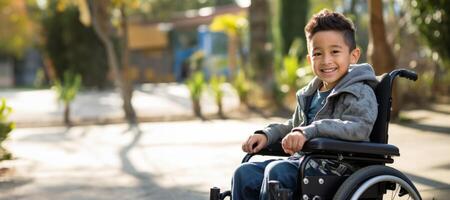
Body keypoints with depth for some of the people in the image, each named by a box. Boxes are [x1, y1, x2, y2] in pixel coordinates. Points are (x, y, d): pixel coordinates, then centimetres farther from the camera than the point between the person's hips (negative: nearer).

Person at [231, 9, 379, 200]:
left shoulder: (360, 93, -8)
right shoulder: (309, 94, 19)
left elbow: (359, 128, -26)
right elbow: (294, 126, 31)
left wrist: (310, 131, -34)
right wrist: (266, 134, 10)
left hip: (334, 168, -8)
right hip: (302, 160, 8)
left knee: (276, 170, -30)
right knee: (244, 173, -8)